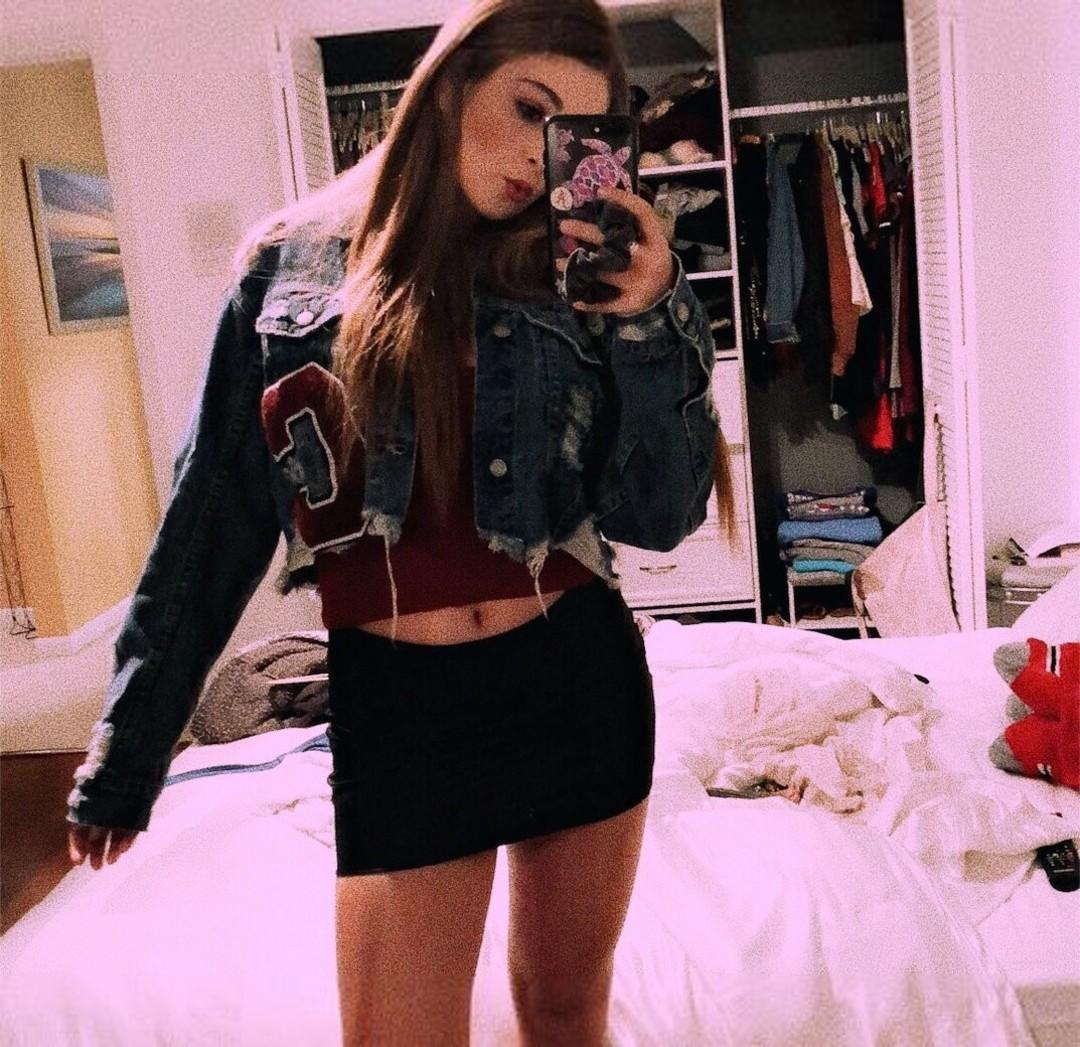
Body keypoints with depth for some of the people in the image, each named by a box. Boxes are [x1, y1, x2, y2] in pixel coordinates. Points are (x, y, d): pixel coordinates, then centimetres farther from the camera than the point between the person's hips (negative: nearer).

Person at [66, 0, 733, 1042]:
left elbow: (660, 518, -5)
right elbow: (211, 520, 2)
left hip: (581, 679, 2)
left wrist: (648, 321, -18)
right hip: (398, 705, -1)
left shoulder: (574, 280, -1)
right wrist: (126, 751, 6)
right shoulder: (291, 267, -2)